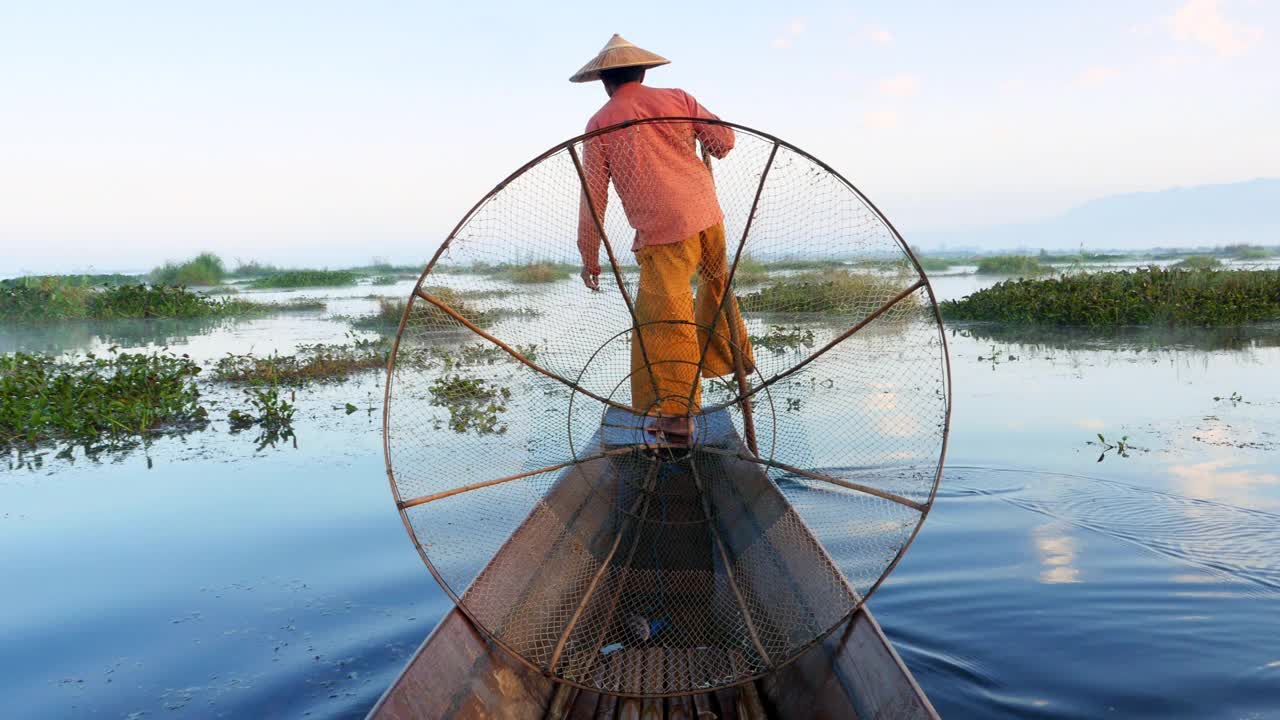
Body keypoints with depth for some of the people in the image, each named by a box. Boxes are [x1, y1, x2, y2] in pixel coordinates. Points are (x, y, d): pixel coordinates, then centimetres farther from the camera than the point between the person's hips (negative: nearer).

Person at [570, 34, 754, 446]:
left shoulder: (599, 125, 4)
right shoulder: (676, 99, 10)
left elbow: (593, 198, 2)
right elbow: (724, 140, 12)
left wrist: (589, 257, 10)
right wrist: (706, 153, 37)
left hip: (662, 233, -4)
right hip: (707, 215, 4)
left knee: (663, 320, -5)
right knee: (717, 284, 27)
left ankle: (675, 414, -9)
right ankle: (731, 356, 45)